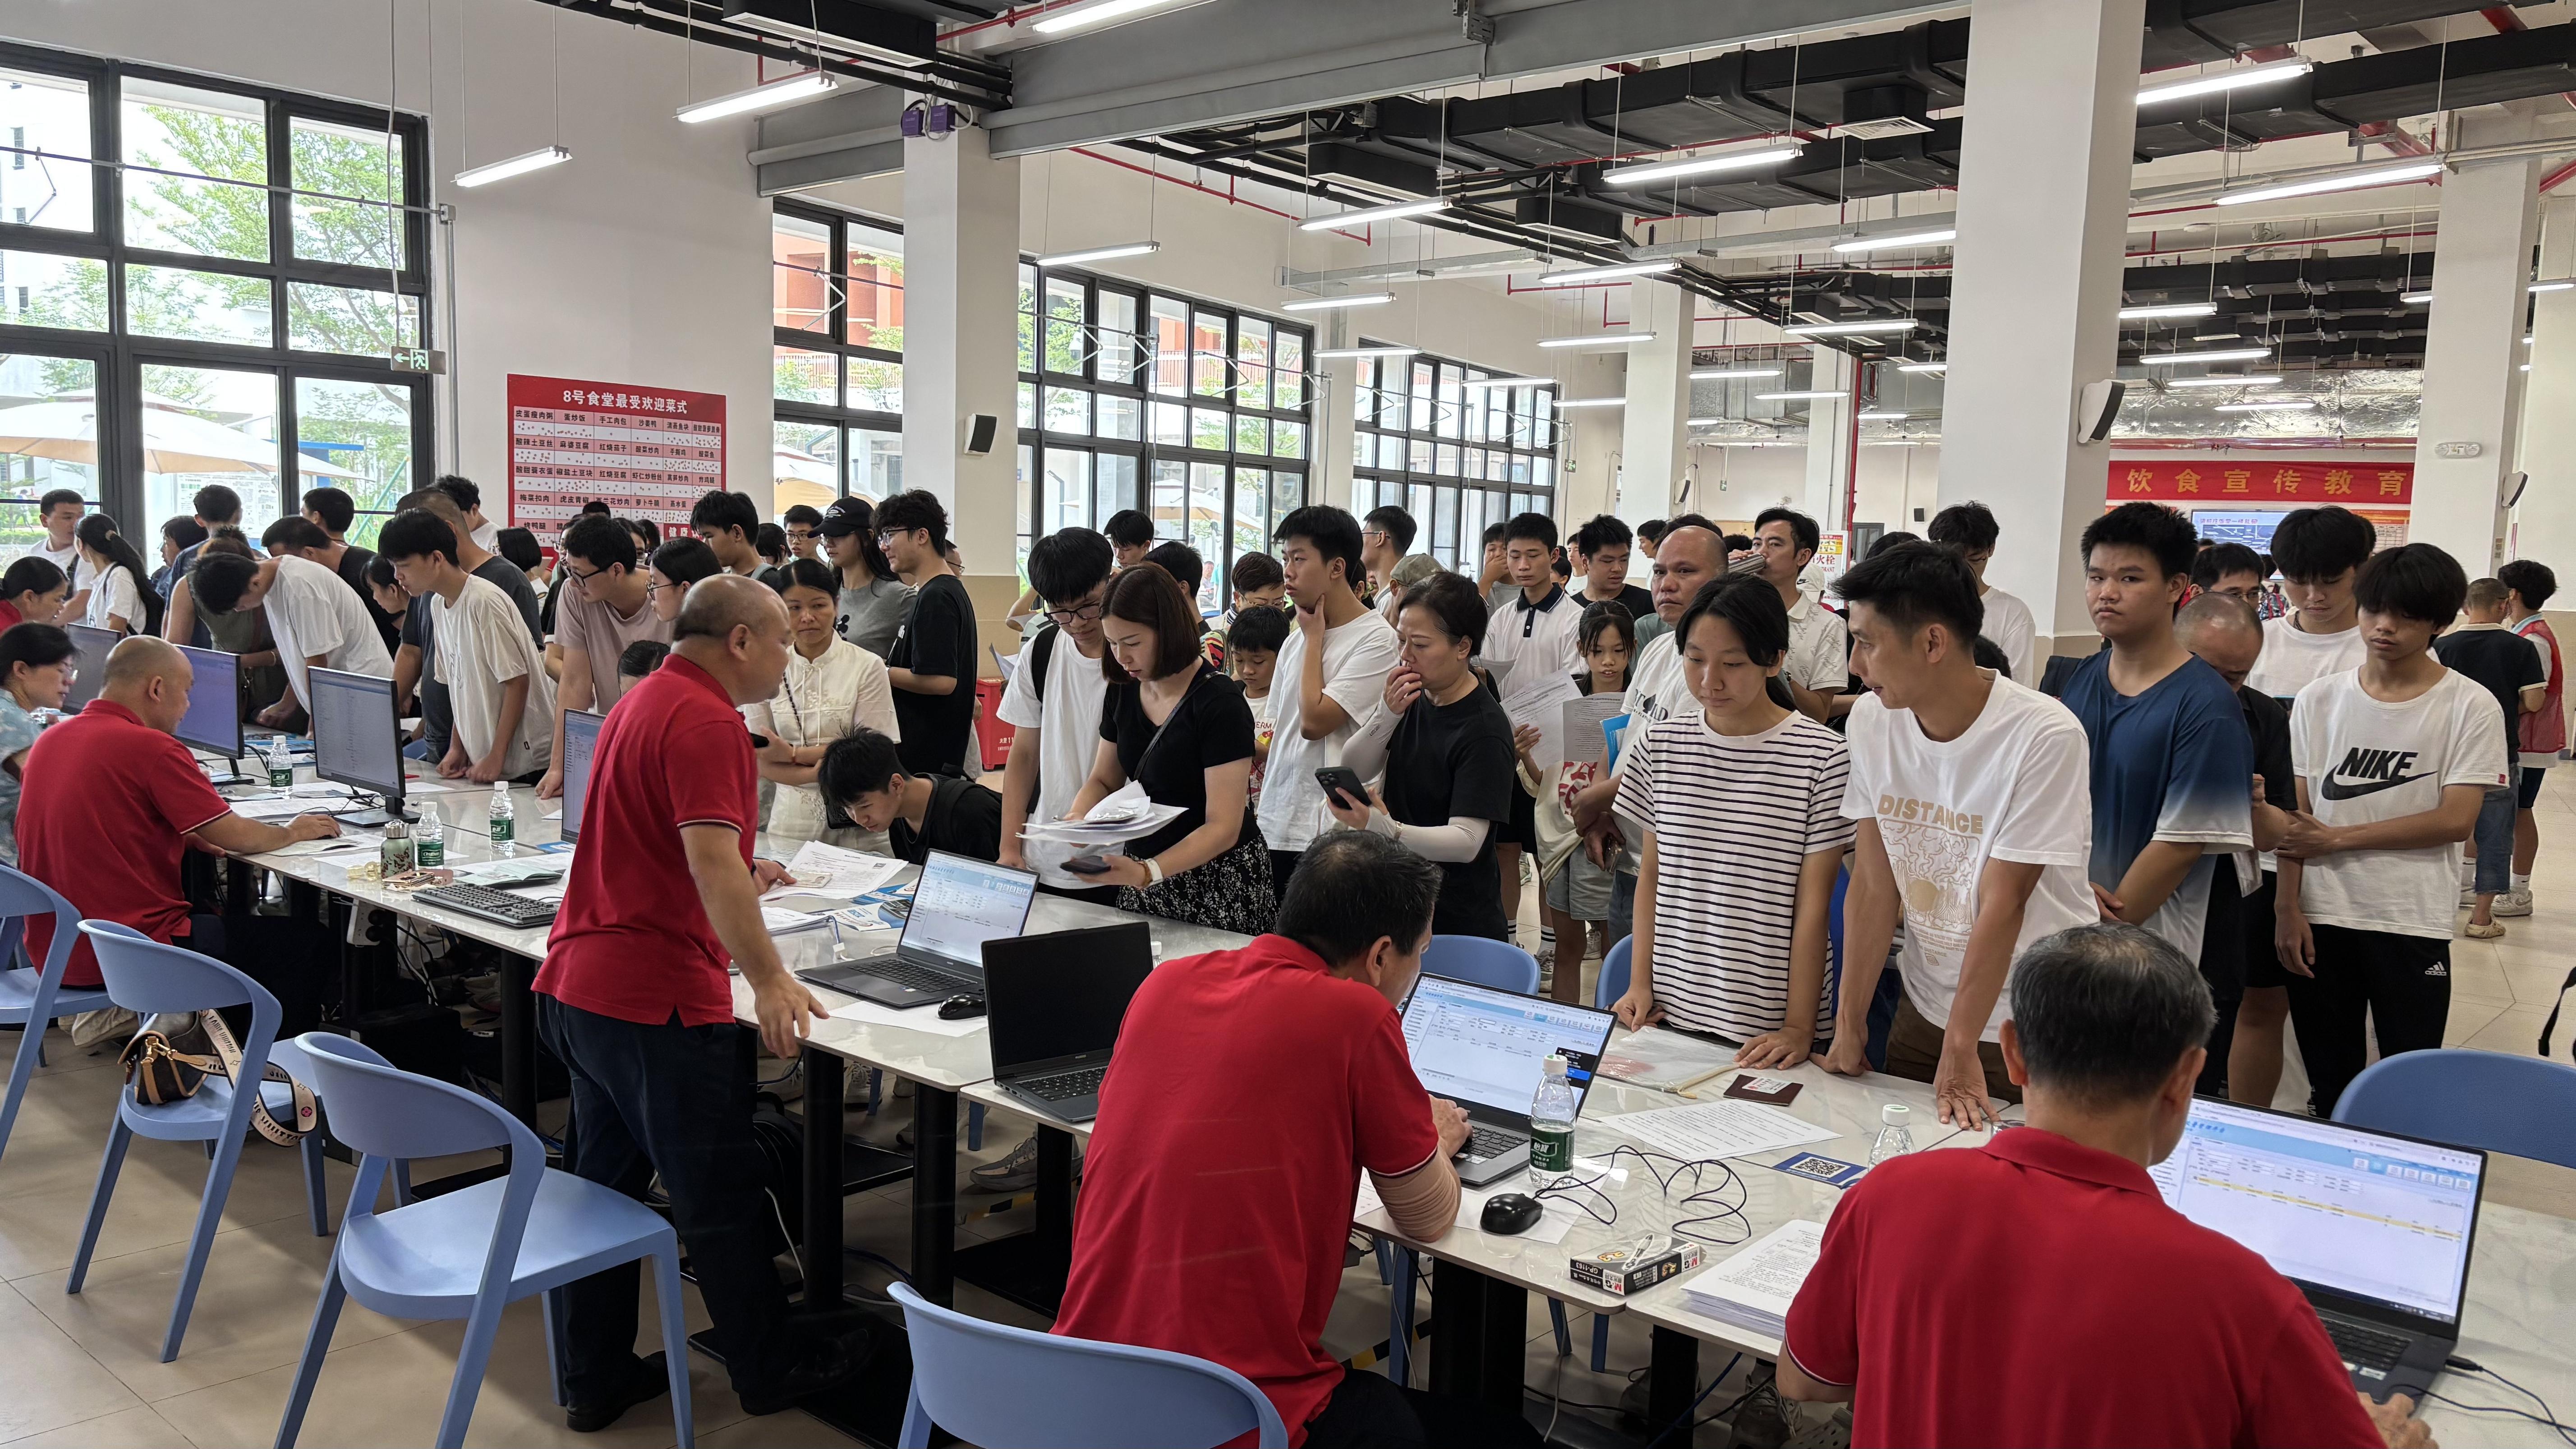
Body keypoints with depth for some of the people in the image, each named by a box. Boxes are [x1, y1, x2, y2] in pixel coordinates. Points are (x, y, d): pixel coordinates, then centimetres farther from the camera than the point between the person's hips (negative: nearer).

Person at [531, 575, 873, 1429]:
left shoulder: (641, 703, 16)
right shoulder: (706, 721, -16)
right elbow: (711, 858, -27)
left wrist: (735, 883, 38)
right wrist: (769, 980, -26)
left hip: (578, 986, 10)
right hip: (658, 999, -10)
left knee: (604, 1186, 18)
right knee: (721, 1198, 5)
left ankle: (594, 1378, 28)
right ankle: (771, 1370, 21)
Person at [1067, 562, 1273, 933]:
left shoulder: (1220, 704, -19)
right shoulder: (1122, 692, 2)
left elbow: (1223, 827, -23)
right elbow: (1103, 780, 13)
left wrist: (1148, 873, -36)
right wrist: (1076, 818, -10)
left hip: (1216, 881, -6)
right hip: (1142, 867, 6)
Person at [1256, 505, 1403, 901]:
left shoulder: (1376, 639, -10)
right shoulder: (1295, 641, 12)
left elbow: (1314, 721, -18)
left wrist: (1314, 636, -7)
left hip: (1332, 834, -7)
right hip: (1276, 828, 7)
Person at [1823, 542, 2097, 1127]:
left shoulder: (2045, 736, -22)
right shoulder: (1871, 721, -6)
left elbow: (2003, 903, -20)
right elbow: (1873, 883, -4)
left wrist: (1961, 1047, -16)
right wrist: (1850, 1025, -5)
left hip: (2038, 1031, -4)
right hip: (1924, 1008, 5)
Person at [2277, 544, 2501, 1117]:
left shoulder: (2471, 708, -4)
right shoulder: (2320, 700, 3)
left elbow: (2457, 819, -10)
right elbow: (2296, 814, 3)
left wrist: (2339, 838, -10)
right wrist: (2287, 908, -2)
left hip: (2413, 923, -2)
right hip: (2321, 916, 2)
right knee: (2328, 1086, 13)